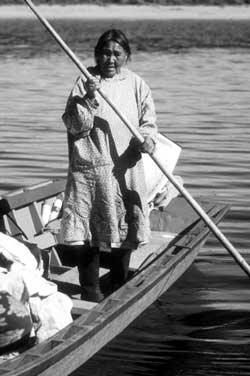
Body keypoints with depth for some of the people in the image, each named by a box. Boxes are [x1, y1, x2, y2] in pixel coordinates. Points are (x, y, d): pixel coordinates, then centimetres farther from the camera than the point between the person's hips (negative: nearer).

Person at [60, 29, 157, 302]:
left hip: (126, 169, 2)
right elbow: (74, 125, -7)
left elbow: (148, 122, 7)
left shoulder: (136, 84, 5)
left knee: (125, 229, 10)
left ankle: (119, 286, 28)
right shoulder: (84, 83, 0)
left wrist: (147, 138, -14)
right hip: (89, 167, -2)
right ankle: (90, 289, 15)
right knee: (87, 231, -1)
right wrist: (88, 98, -20)